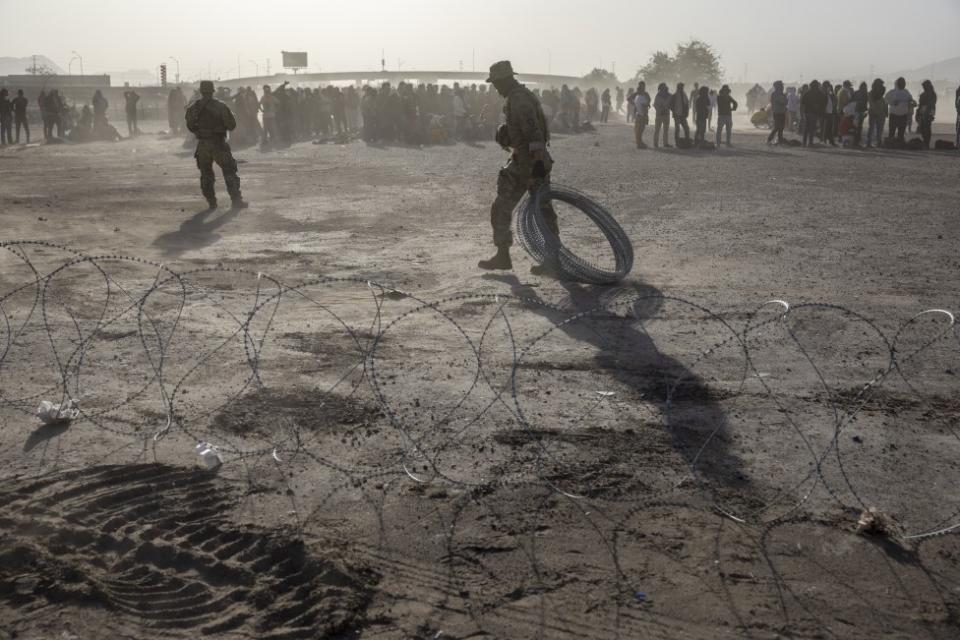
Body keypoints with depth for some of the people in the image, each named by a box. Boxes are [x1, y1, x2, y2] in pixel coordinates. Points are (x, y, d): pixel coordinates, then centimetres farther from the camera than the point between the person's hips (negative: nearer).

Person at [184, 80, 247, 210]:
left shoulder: (194, 108, 0)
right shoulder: (220, 106, -8)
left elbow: (190, 127, 7)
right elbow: (231, 125, -6)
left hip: (202, 145, 2)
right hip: (218, 144, -2)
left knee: (206, 174, 14)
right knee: (229, 172, 4)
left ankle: (211, 202, 12)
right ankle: (236, 200, -2)